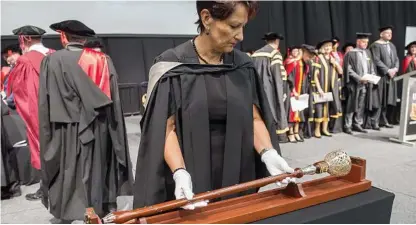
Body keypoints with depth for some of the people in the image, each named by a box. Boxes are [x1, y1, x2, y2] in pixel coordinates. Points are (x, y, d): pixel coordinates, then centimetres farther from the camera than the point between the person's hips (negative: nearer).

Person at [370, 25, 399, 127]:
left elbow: (396, 59, 16)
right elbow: (376, 61, -14)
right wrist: (388, 70, -16)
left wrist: (395, 68, -4)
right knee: (379, 100, -6)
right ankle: (375, 121, -1)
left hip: (391, 76, 7)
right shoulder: (375, 45, -6)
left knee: (389, 100, 7)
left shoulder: (392, 45, 17)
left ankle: (385, 120, 14)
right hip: (380, 76, -7)